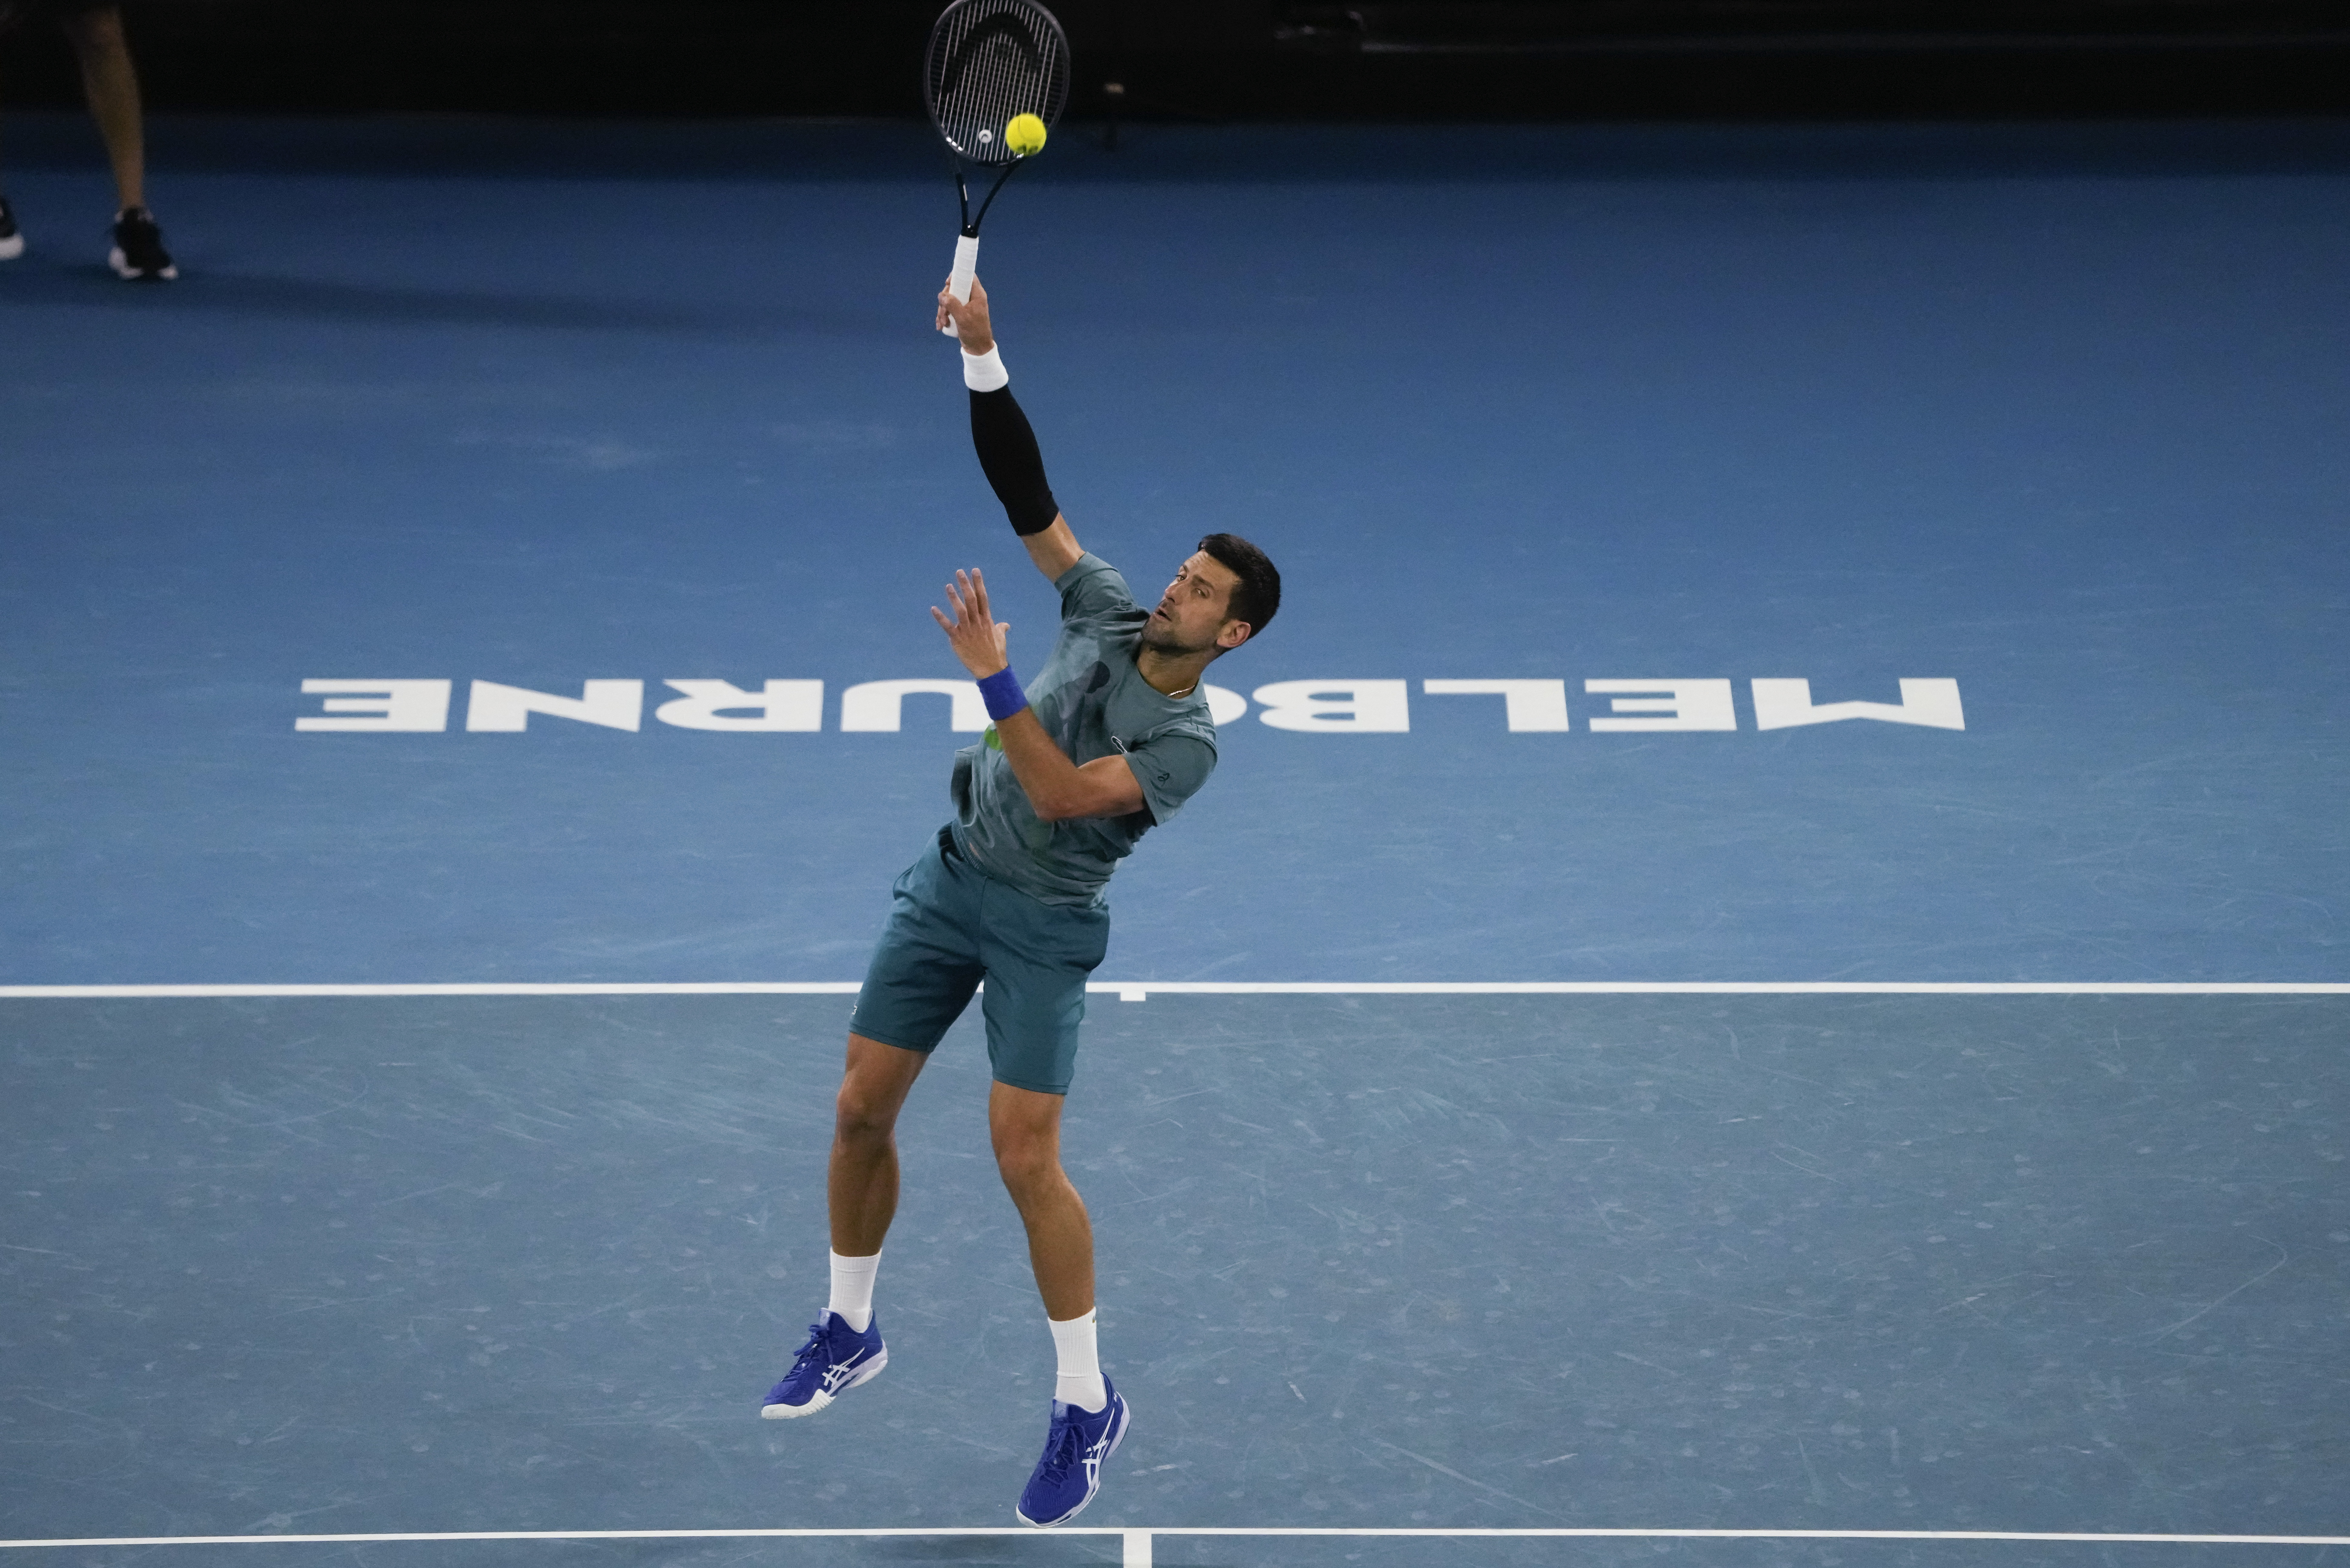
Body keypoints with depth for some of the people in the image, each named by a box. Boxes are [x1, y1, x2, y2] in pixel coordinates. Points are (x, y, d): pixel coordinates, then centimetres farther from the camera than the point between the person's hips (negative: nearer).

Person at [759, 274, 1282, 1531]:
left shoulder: (1188, 744, -15)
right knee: (863, 1107, 5)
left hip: (1044, 922, -6)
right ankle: (849, 1332, 25)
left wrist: (993, 678, -34)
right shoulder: (1108, 614, 1)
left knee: (1025, 1156, -12)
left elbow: (1064, 796, -27)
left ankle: (1087, 1403, 0)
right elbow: (1028, 499, -2)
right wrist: (982, 357, -13)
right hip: (952, 878, 6)